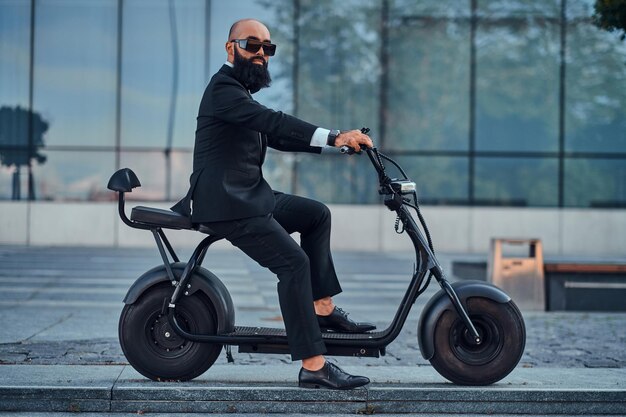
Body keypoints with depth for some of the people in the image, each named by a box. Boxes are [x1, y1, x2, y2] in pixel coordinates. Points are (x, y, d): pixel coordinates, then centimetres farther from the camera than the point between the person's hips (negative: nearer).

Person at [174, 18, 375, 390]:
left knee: (317, 214, 14)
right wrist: (334, 137, -34)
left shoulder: (243, 92, 20)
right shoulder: (223, 88, -13)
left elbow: (278, 136, 18)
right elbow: (272, 121, -28)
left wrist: (335, 141, 7)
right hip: (227, 204, -11)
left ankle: (322, 308, 15)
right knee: (294, 262, -19)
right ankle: (314, 366, -20)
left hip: (251, 196, 11)